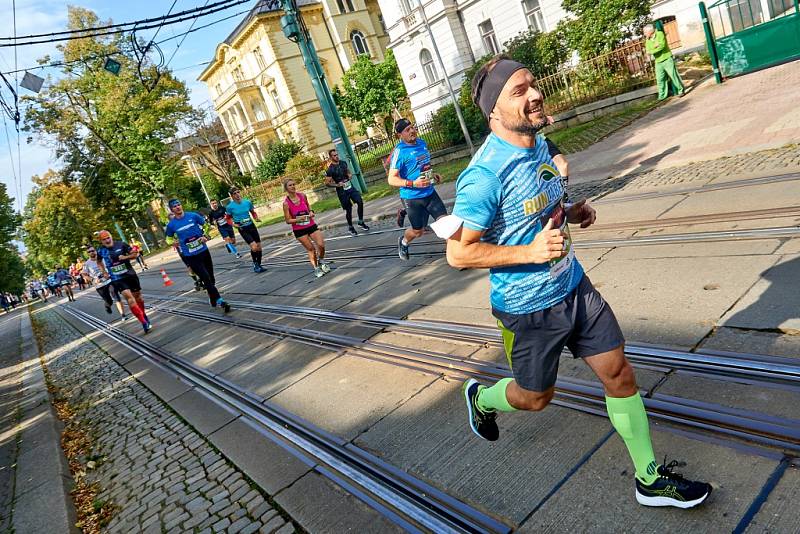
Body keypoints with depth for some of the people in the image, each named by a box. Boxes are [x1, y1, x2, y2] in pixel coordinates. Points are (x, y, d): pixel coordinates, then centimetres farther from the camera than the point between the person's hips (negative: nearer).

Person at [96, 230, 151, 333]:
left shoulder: (121, 244, -5)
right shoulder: (100, 251, -1)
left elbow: (134, 255, 1)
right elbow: (99, 262, 20)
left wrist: (125, 257, -16)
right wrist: (104, 272, 9)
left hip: (130, 274, 1)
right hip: (117, 279, -1)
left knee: (137, 296, 14)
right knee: (129, 297, -19)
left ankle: (143, 315, 40)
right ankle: (144, 322, -22)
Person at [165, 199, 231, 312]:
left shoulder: (193, 216, -3)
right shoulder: (171, 225, -4)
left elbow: (206, 225, 11)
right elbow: (169, 238, 15)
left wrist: (205, 236, -3)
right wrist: (175, 242, 0)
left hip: (204, 251, 3)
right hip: (190, 256, -2)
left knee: (211, 278, 13)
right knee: (206, 279, -8)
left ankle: (212, 297, 36)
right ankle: (219, 300, -4)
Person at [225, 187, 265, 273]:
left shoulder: (247, 202, -2)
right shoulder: (230, 207, -9)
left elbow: (253, 212, 14)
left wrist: (256, 218, -5)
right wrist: (234, 224, -11)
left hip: (252, 226, 4)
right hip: (243, 229, -4)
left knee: (259, 247, 4)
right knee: (254, 247, -19)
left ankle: (259, 265, 23)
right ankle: (255, 264, 5)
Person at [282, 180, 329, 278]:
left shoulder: (303, 196, -2)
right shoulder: (286, 203, -13)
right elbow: (288, 220, -9)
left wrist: (311, 211, -2)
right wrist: (298, 219, -25)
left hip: (311, 225, 3)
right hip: (299, 230, -3)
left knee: (321, 245, -7)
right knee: (311, 249, 1)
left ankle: (321, 261, 23)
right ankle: (316, 268, 20)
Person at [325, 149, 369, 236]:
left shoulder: (343, 163, 4)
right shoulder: (330, 170, -12)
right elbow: (327, 183, -11)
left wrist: (350, 175, 0)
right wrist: (337, 185, -24)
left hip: (350, 187, 5)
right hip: (342, 191, -5)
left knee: (360, 202, -8)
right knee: (348, 209, 3)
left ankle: (361, 222, 10)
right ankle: (350, 227, 24)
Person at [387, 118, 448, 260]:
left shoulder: (422, 143, 6)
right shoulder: (399, 151, -16)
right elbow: (392, 179, -17)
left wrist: (433, 175, 8)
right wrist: (413, 183, -27)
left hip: (430, 192, 6)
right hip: (413, 198, -5)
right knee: (418, 231, 10)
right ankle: (403, 242, 44)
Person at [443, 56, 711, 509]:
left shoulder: (538, 144, 2)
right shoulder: (485, 174, -26)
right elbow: (458, 252, -22)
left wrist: (571, 213, -1)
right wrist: (531, 252, -28)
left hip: (574, 285, 7)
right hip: (529, 307, -7)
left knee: (619, 373, 9)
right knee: (535, 398, 14)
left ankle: (651, 479, 29)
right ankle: (481, 399, 48)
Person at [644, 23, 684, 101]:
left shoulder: (660, 34, -6)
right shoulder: (647, 40, 9)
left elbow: (662, 45, -18)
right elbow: (648, 51, -3)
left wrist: (652, 51, -14)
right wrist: (654, 46, -20)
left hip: (667, 59, -5)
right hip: (658, 62, 5)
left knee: (673, 75, -2)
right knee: (660, 79, 4)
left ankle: (680, 91, 8)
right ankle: (662, 95, 13)